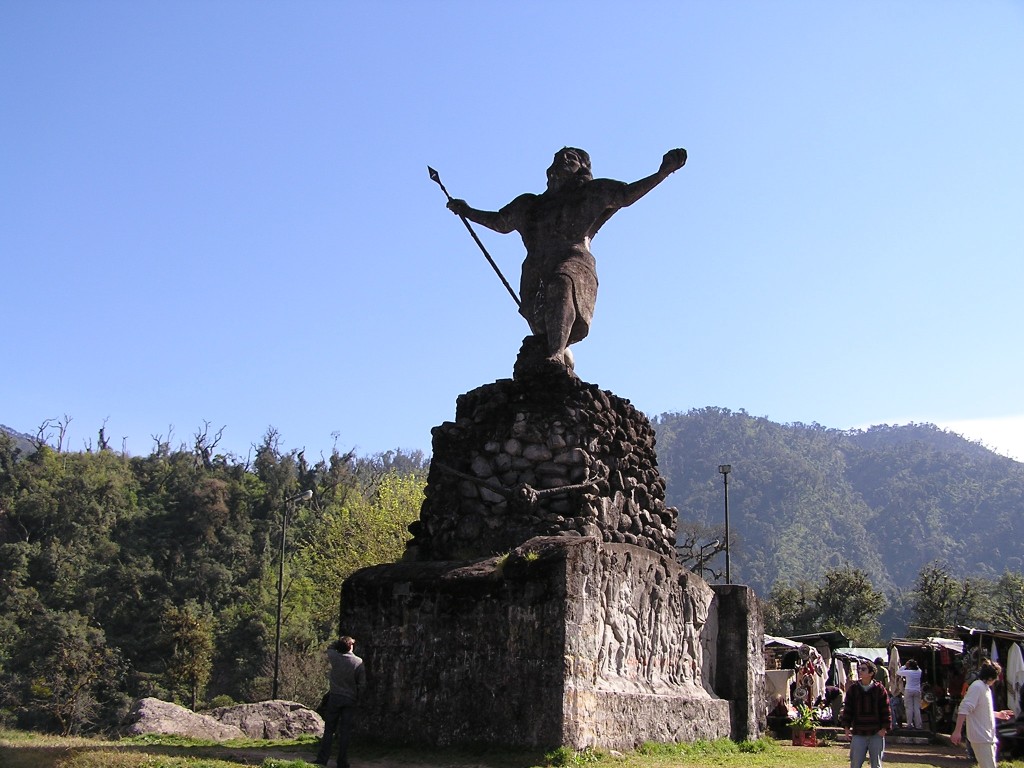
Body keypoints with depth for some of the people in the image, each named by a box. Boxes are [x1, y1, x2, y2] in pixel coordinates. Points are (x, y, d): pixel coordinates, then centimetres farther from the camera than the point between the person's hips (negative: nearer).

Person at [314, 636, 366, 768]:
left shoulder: (335, 658, -5)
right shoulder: (359, 662, -6)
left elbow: (329, 648, 20)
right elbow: (362, 685, -4)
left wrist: (339, 641, 20)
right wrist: (358, 699, 7)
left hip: (335, 698, 0)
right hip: (350, 700, 0)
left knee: (329, 730, 5)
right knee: (345, 732, 4)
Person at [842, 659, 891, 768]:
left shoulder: (879, 689, -2)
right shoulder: (853, 689, 3)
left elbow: (886, 710, 1)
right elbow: (847, 709, 6)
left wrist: (884, 728, -5)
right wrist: (847, 727, 0)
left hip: (876, 734, -1)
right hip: (858, 734, 1)